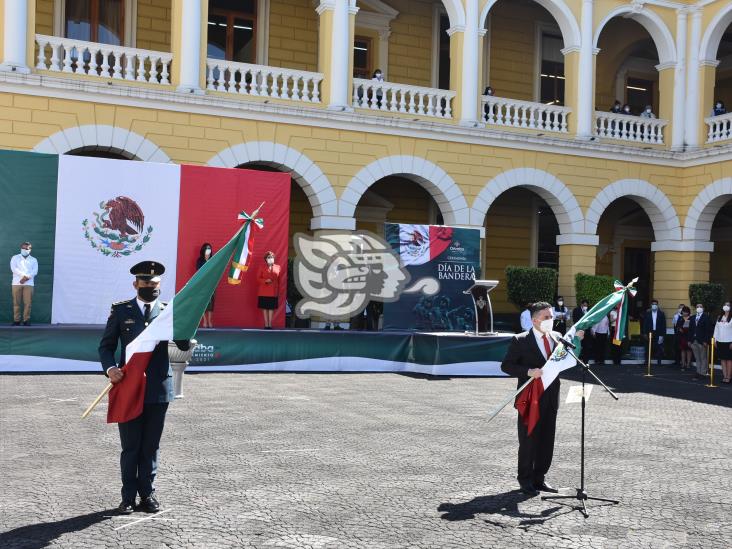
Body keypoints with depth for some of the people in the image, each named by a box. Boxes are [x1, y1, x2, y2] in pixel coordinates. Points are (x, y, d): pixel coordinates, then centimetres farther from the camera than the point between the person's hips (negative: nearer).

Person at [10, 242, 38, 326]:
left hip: (29, 284, 0)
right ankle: (16, 320, 0)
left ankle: (26, 320, -3)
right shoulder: (15, 258, 12)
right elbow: (14, 268, -5)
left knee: (28, 303, -6)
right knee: (16, 303, -3)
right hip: (16, 283, 0)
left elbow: (35, 271, 0)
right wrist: (25, 275, -14)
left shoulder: (34, 260, 14)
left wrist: (26, 277, -16)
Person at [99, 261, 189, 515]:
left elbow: (185, 345, -2)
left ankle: (147, 493, 20)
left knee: (151, 446, 9)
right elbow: (106, 346, 6)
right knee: (130, 446, 6)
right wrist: (110, 368, -14)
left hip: (159, 388, 1)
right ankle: (128, 496, 16)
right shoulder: (121, 310, 4)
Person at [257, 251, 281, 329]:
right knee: (265, 308, 1)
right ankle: (266, 324, 7)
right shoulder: (262, 267, 4)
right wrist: (265, 281, -16)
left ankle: (270, 324, 8)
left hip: (274, 292, 1)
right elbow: (258, 278, 3)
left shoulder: (278, 267, 7)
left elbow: (279, 280, 6)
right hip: (264, 291, -1)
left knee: (271, 308, 3)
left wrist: (278, 291, 1)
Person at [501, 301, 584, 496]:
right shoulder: (520, 340, -8)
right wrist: (528, 372, -22)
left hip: (551, 398, 5)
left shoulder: (557, 338, 9)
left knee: (547, 440, 10)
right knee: (529, 440, 4)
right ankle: (525, 480, 17)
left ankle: (539, 478, 23)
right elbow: (506, 365, -9)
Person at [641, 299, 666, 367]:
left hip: (658, 334, -1)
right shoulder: (647, 313, 7)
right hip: (649, 333, 1)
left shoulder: (661, 313, 4)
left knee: (659, 349, -1)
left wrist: (662, 335, -5)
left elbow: (663, 325, 1)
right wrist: (645, 333, -4)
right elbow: (644, 324, 4)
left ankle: (659, 362, 7)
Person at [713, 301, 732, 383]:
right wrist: (715, 339, 7)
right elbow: (716, 328, 13)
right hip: (720, 341, 5)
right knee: (723, 359, 7)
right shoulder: (720, 317, 12)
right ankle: (724, 376, 11)